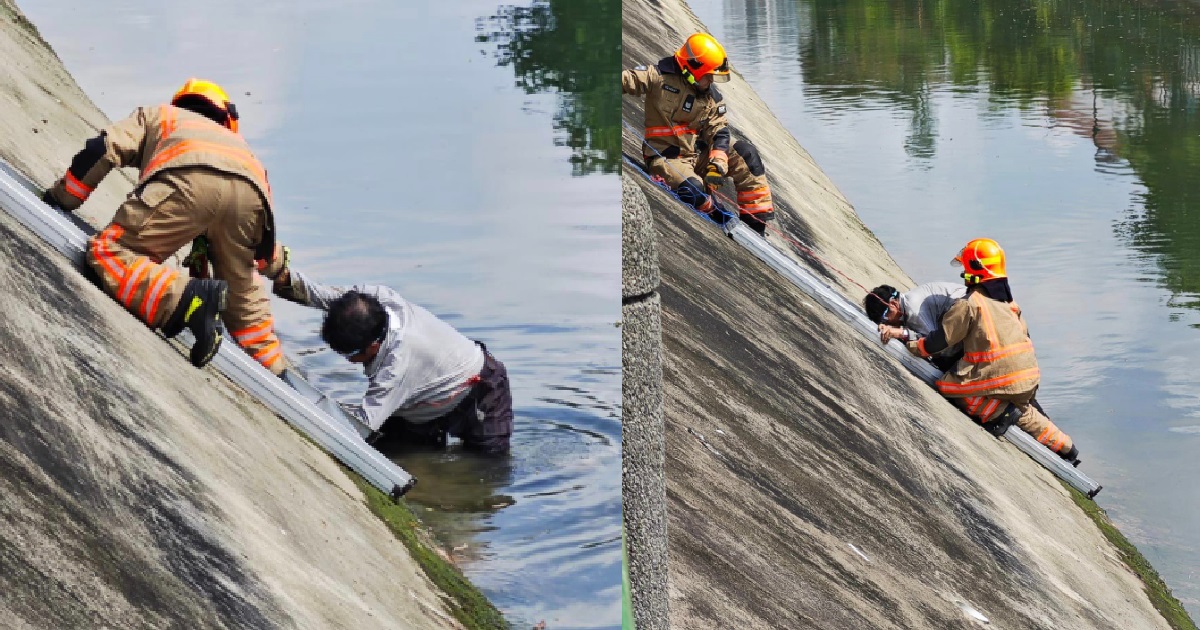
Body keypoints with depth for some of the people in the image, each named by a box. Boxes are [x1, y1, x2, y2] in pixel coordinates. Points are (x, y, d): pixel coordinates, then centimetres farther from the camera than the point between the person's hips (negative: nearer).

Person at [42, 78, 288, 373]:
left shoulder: (156, 115, 40)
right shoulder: (231, 137, 48)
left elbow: (103, 149, 22)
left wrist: (58, 199, 33)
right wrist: (275, 265, 58)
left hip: (193, 179, -5)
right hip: (251, 192, 5)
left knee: (110, 252, -9)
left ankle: (191, 299, -30)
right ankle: (272, 369, 30)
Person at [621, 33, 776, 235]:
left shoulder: (712, 97, 5)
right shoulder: (659, 76, -9)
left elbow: (719, 133, 1)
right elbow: (625, 80, -9)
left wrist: (717, 165, -15)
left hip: (698, 155, 6)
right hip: (666, 158, -6)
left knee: (745, 153, -10)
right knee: (693, 191, -36)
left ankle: (756, 222, -8)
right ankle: (720, 217, -4)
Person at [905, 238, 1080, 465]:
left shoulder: (968, 304, -8)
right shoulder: (1008, 300, 16)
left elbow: (941, 340, -6)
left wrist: (910, 347, 9)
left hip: (999, 378, -8)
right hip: (1029, 378, 8)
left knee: (946, 384, 2)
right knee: (1022, 412, 33)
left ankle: (1000, 412, -7)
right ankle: (1066, 448, 31)